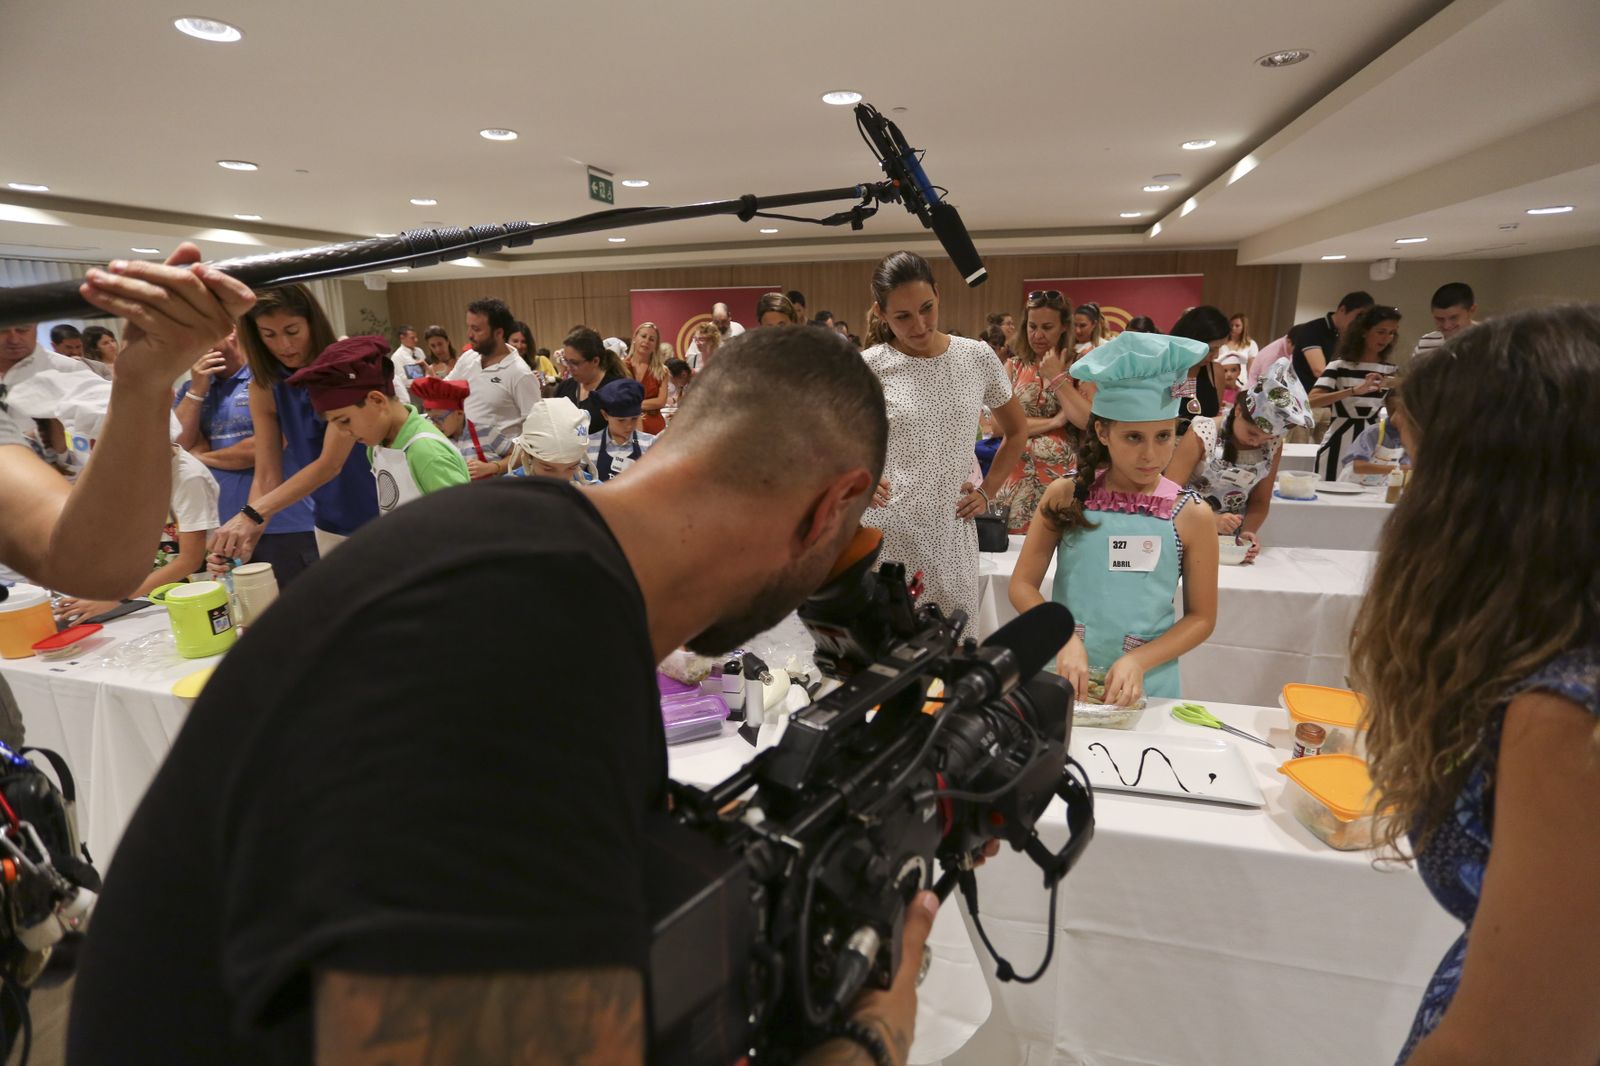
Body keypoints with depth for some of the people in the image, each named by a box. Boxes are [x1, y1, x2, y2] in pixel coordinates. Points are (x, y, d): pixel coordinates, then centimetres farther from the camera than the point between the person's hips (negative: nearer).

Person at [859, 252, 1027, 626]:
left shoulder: (977, 357, 3)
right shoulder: (869, 367, -6)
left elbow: (1017, 431, 17)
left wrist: (987, 491, 8)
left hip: (953, 531, 3)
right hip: (889, 529, -2)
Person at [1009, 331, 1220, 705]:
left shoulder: (1193, 515, -7)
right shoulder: (1065, 496, -8)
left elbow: (1201, 617, -1)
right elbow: (1023, 584, -4)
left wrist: (1139, 662, -15)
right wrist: (1064, 639, -19)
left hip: (1147, 689, 0)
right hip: (1064, 678, 0)